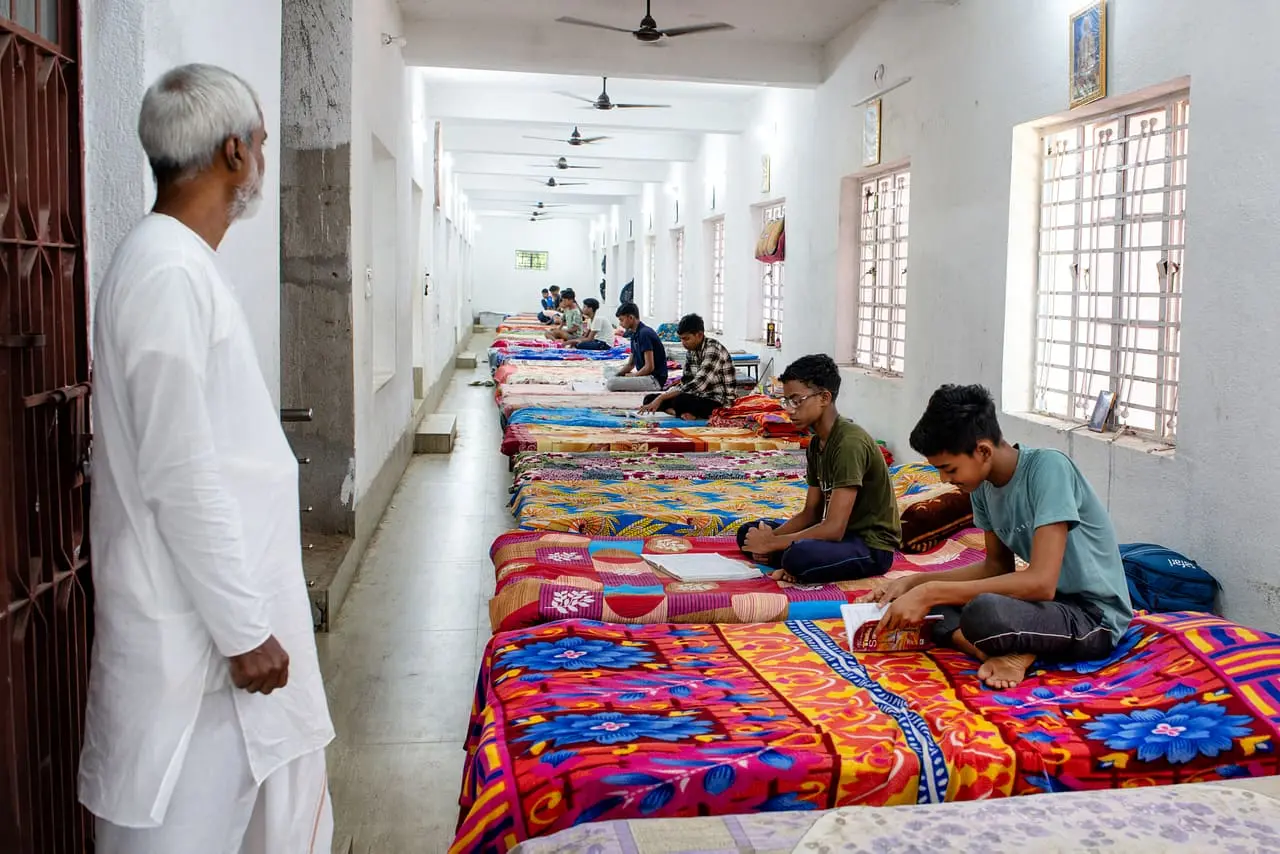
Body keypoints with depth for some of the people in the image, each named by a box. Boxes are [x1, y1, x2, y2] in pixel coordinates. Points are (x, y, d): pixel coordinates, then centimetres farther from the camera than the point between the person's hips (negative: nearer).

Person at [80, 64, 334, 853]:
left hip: (228, 604, 9)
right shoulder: (169, 272, -20)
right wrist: (243, 630, -18)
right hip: (196, 630, -9)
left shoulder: (183, 262, 11)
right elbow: (181, 477, -23)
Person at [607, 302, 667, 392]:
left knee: (612, 383, -25)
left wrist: (633, 376, -8)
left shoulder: (644, 333, -17)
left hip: (655, 379, -10)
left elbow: (649, 367, -21)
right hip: (645, 376, 10)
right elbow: (630, 364, 18)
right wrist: (616, 375, 3)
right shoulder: (635, 335, 13)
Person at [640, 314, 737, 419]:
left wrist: (661, 398, -26)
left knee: (680, 401, -37)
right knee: (650, 399, -2)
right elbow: (685, 382, 7)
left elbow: (697, 385, -26)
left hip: (721, 401, -9)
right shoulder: (692, 351, 8)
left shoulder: (713, 350, -19)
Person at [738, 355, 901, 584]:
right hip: (842, 534, 10)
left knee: (799, 555, -39)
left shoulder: (850, 443, -23)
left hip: (872, 546, -10)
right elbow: (811, 512, 11)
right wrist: (772, 537, -8)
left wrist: (773, 543, -18)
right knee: (748, 534, 6)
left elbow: (834, 529, -27)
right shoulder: (816, 443, 7)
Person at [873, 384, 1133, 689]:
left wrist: (932, 592, -28)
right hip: (1050, 601, 9)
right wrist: (916, 583, 0)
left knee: (981, 612, -38)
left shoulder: (1048, 467, -23)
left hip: (1094, 617, -9)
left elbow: (1041, 582, -29)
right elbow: (998, 567, 13)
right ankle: (1007, 654, -14)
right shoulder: (983, 485, 0)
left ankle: (1010, 652, -9)